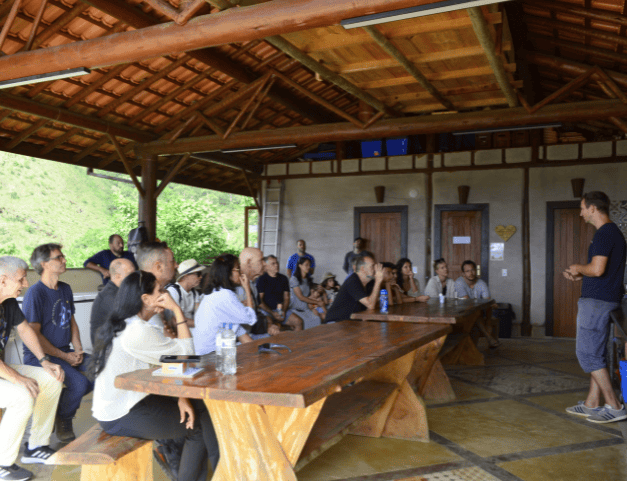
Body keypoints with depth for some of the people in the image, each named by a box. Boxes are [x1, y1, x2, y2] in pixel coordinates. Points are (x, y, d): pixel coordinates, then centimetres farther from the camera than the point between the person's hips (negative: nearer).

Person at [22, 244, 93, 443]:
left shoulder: (65, 289, 11)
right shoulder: (35, 293, -13)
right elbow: (34, 334, -15)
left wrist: (78, 350, 2)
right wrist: (64, 357, -15)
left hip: (65, 352, 7)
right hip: (39, 355, -7)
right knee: (79, 382, -28)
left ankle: (60, 402, 7)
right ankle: (63, 422, 1)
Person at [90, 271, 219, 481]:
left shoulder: (123, 325, 9)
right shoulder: (139, 332, -24)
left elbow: (160, 367, 7)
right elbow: (186, 353, -19)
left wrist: (180, 397, -2)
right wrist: (177, 310, -16)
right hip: (122, 418, -9)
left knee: (199, 407, 8)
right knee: (199, 425, 1)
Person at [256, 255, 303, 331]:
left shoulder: (283, 278, 14)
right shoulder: (262, 279, -2)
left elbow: (286, 298, 13)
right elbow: (260, 301, -7)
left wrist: (283, 311, -6)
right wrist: (272, 313, -16)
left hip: (281, 310, 5)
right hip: (266, 310, -5)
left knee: (299, 322, -15)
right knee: (269, 324, -37)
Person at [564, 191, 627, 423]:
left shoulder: (604, 234, -16)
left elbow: (597, 269, -25)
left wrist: (579, 268, -6)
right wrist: (580, 275, 17)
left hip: (596, 301, -11)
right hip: (604, 299, 11)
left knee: (588, 354, -5)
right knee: (595, 354, 13)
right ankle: (592, 404, 20)